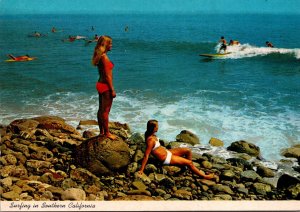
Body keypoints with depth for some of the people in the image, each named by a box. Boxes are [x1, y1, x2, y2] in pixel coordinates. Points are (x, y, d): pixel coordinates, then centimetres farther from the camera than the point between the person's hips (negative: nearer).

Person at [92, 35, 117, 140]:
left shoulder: (99, 56, 9)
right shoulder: (104, 57, -20)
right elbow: (108, 75, -20)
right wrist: (112, 90, -16)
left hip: (100, 84, 10)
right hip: (105, 86, -10)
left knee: (101, 110, 16)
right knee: (106, 111, 0)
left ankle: (102, 131, 26)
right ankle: (107, 133, 9)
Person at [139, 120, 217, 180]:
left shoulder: (150, 134, -5)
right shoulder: (151, 140, -31)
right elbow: (146, 156, -30)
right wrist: (141, 170, -27)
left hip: (167, 152, 9)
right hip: (166, 159, -9)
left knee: (188, 151, 6)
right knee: (189, 162, -4)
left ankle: (191, 169, 22)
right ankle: (204, 176, 13)